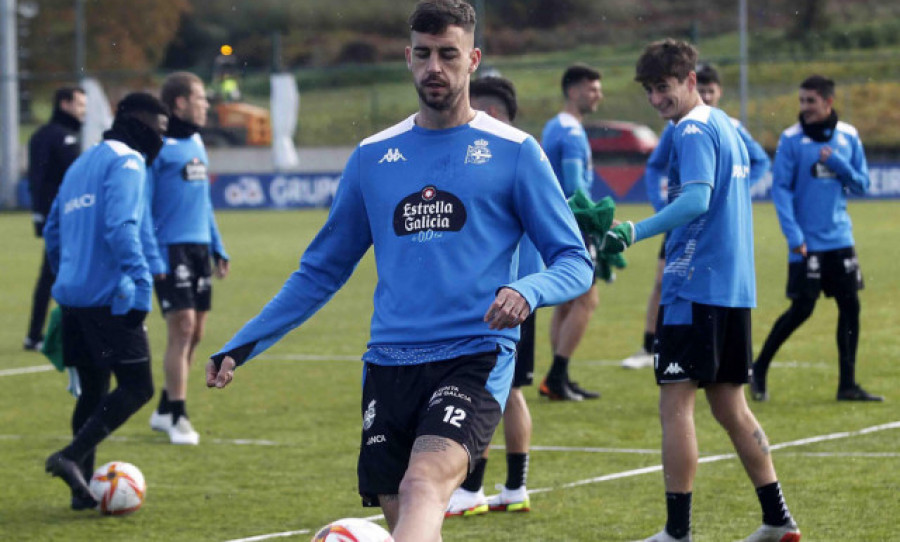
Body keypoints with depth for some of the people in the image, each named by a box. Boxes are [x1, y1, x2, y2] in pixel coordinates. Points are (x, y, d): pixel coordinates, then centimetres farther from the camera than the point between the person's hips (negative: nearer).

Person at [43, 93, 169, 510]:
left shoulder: (81, 164, 21)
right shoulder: (126, 162, -7)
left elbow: (53, 231, 24)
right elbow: (121, 227, -20)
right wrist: (142, 284, -23)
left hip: (72, 298, 9)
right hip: (109, 298, -9)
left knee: (93, 391, 15)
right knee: (137, 386, -6)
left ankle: (84, 487, 11)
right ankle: (72, 457, -18)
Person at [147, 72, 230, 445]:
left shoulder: (196, 142, 15)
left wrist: (217, 249, 20)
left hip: (199, 246, 8)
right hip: (172, 247, -8)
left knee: (195, 332, 9)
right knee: (182, 327, -11)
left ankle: (165, 410, 21)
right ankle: (176, 417, -4)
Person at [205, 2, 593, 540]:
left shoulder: (514, 152, 3)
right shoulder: (373, 156, 14)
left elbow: (575, 262, 3)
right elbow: (322, 270, 21)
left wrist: (527, 290, -20)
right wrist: (242, 345, 14)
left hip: (475, 359, -5)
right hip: (390, 364, 5)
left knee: (424, 483, -28)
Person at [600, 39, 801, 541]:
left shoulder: (694, 131, -12)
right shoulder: (728, 127, 17)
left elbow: (696, 201, -26)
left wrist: (635, 231, -31)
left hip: (695, 288, -9)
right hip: (736, 288, 9)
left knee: (676, 403, -5)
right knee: (731, 406, 15)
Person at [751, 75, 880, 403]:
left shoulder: (848, 137, 5)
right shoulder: (791, 139, -7)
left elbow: (862, 185, 8)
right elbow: (780, 188, -9)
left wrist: (838, 164, -11)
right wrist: (793, 234, -18)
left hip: (840, 240, 4)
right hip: (808, 242, -4)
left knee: (850, 308, 2)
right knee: (801, 310, -5)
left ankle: (847, 385, 10)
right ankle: (759, 370, 13)